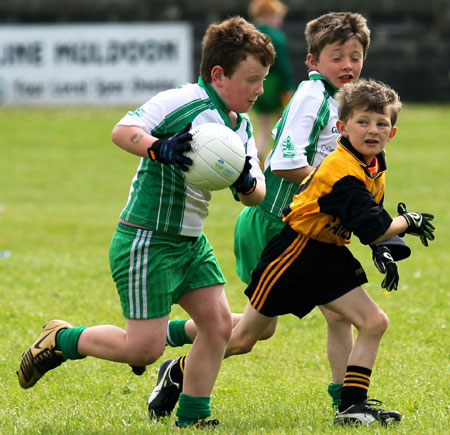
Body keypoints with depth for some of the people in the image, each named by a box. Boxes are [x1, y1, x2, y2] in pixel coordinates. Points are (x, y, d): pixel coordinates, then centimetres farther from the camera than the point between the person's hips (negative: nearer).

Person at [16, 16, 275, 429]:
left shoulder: (241, 127, 10)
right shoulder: (182, 102, -16)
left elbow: (256, 195, 10)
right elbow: (123, 130, -24)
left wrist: (247, 185, -13)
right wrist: (158, 148, -42)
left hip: (191, 242, 9)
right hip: (147, 241, -9)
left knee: (219, 323, -1)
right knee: (144, 346, -8)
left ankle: (191, 417, 11)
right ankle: (61, 340, 14)